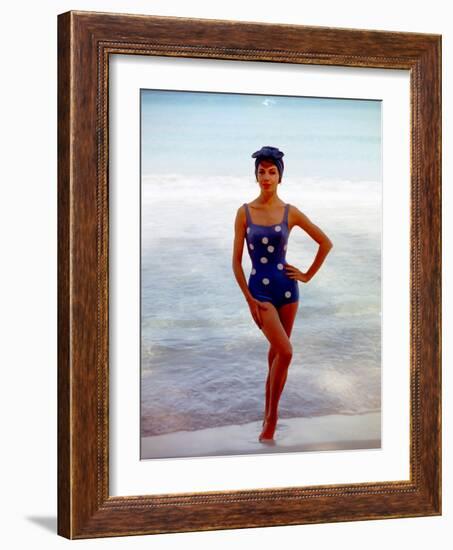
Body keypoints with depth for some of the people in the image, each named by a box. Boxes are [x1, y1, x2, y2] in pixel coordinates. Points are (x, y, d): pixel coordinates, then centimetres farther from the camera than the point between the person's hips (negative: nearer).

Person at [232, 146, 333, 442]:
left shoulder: (290, 213, 0)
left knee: (276, 352, 9)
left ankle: (269, 414, 22)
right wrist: (249, 299, -6)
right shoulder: (245, 212, -3)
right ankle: (272, 417, 0)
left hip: (286, 286, 2)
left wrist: (307, 275, 7)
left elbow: (326, 242, 10)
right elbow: (236, 260, -2)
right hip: (259, 288, -2)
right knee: (285, 352, -15)